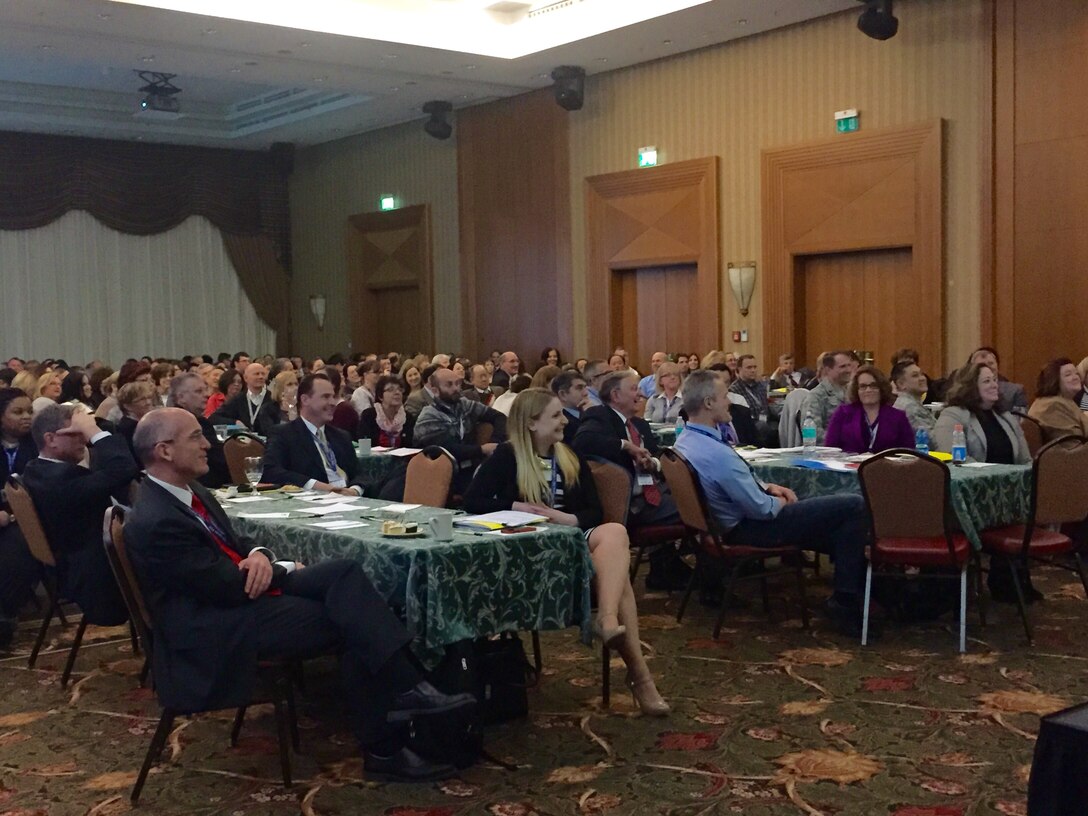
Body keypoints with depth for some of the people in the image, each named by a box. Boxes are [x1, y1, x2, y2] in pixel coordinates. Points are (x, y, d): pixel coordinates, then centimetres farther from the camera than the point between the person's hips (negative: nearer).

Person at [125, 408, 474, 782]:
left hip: (247, 589, 9)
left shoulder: (192, 494, 8)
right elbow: (232, 587, -23)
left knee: (344, 572, -11)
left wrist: (259, 556, -9)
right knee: (351, 622, -15)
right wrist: (284, 569, -5)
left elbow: (235, 542, 17)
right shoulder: (156, 522, -23)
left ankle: (405, 686, -21)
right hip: (217, 627, -9)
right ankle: (383, 750, -6)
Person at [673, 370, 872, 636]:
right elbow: (762, 508, -23)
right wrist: (780, 502, -2)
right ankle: (846, 603, -2)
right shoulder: (716, 453, -31)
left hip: (731, 520, 10)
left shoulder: (686, 440, 1)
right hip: (751, 528, -10)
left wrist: (767, 486, 5)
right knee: (855, 507, -10)